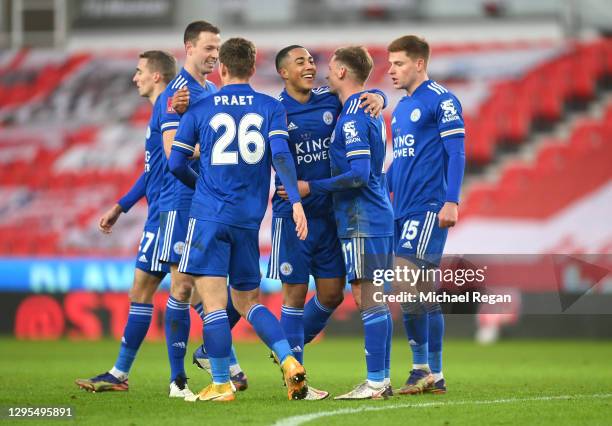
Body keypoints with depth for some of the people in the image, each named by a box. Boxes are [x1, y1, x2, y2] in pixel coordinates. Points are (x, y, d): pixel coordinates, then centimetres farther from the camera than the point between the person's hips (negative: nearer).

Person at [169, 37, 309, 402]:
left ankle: (221, 385, -5)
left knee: (214, 301, -2)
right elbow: (280, 155, -8)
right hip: (250, 218, 3)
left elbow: (177, 164, 5)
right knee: (248, 300, 15)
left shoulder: (199, 109, 4)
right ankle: (290, 362, -3)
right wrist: (296, 200, -13)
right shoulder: (271, 108, 6)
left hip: (209, 214, -3)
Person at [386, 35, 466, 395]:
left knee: (406, 287, -15)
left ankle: (421, 368, -8)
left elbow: (456, 153, -12)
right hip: (404, 211, 9)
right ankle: (435, 376, 11)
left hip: (428, 209, -9)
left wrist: (451, 202, -19)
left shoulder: (441, 100, -7)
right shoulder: (401, 107, 19)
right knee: (425, 293, 8)